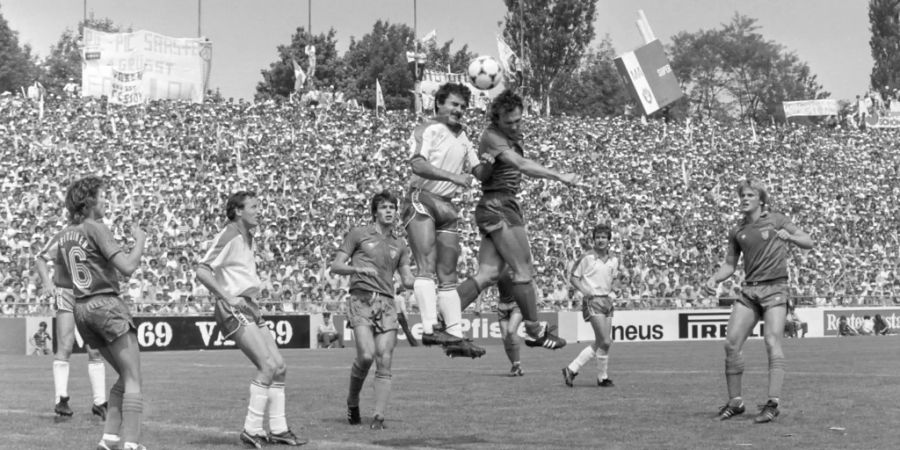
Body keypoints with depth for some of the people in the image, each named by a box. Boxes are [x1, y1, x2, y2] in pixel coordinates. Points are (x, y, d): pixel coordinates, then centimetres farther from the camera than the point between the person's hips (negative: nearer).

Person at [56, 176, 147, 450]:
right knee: (133, 381, -6)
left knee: (125, 377, 16)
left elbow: (62, 275, 25)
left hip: (81, 308, 8)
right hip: (106, 304, -8)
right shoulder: (96, 229, -11)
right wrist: (140, 241, -4)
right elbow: (128, 267, -18)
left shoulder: (66, 234, 12)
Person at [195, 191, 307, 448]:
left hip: (249, 308, 10)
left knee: (279, 367, 5)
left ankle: (278, 429, 12)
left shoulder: (248, 238, 17)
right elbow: (202, 272, -20)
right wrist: (228, 298, -23)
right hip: (233, 310, -10)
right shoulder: (229, 236, -13)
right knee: (268, 366, -17)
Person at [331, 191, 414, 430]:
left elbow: (408, 280, 18)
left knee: (384, 363, -7)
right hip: (361, 300, -4)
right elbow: (336, 266, 4)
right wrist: (358, 269, -14)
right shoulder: (358, 234, 7)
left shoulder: (399, 244, 19)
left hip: (386, 303, 4)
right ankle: (353, 400, 5)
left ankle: (378, 417, -5)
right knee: (366, 355, -20)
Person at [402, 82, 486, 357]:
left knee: (448, 275, 5)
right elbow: (417, 163, -19)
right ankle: (429, 329, -28)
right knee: (427, 267, -18)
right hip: (422, 200, -8)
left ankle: (455, 335, 5)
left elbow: (478, 169, 26)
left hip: (447, 207, 8)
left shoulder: (461, 135, 21)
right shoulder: (428, 129, -4)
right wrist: (453, 176, -28)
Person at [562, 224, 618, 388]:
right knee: (605, 342, -13)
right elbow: (573, 277, -2)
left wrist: (615, 285, 3)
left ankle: (572, 369, 14)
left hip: (607, 301, 7)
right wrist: (584, 290, -18)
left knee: (599, 344, 6)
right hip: (593, 301, -7)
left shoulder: (613, 260, 10)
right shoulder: (587, 258, -6)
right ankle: (603, 377, 1)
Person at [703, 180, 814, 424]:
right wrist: (713, 279, 1)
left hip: (775, 287, -4)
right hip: (749, 291, 4)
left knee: (773, 342, -16)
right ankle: (735, 402, 5)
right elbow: (729, 264, 20)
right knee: (731, 343, -5)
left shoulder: (776, 220, 3)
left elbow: (808, 243, 0)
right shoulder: (737, 231, 13)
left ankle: (773, 403, -18)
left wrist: (789, 236, -20)